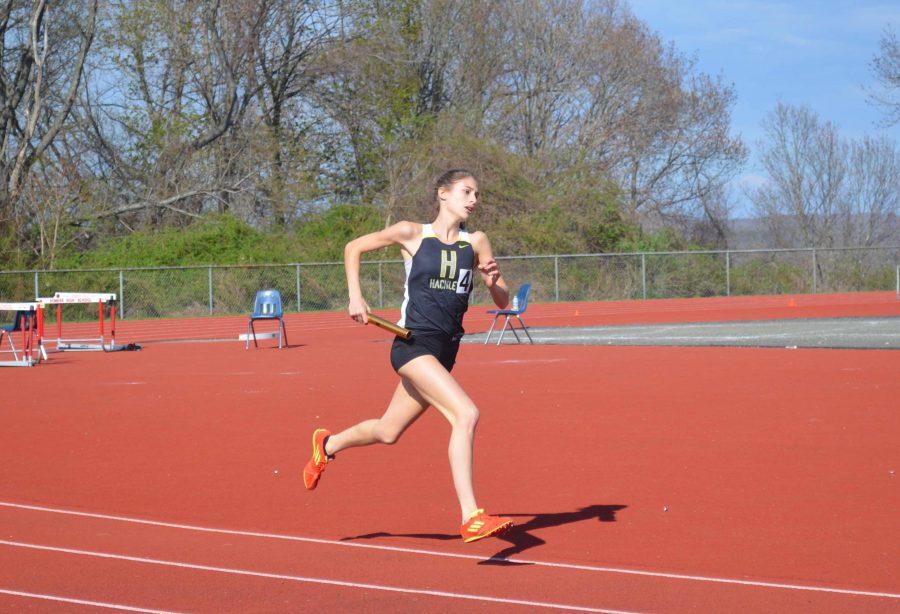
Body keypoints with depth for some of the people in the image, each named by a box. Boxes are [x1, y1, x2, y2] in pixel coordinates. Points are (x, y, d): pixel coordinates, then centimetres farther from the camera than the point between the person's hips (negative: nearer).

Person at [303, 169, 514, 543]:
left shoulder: (476, 243, 7)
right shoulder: (412, 234, -2)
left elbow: (503, 302, 8)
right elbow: (353, 248, 11)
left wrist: (494, 281, -13)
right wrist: (355, 297, 1)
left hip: (444, 352, 6)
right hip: (413, 344, -6)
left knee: (388, 432, 18)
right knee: (466, 415, -24)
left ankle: (327, 445, 48)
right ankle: (471, 518, -25)